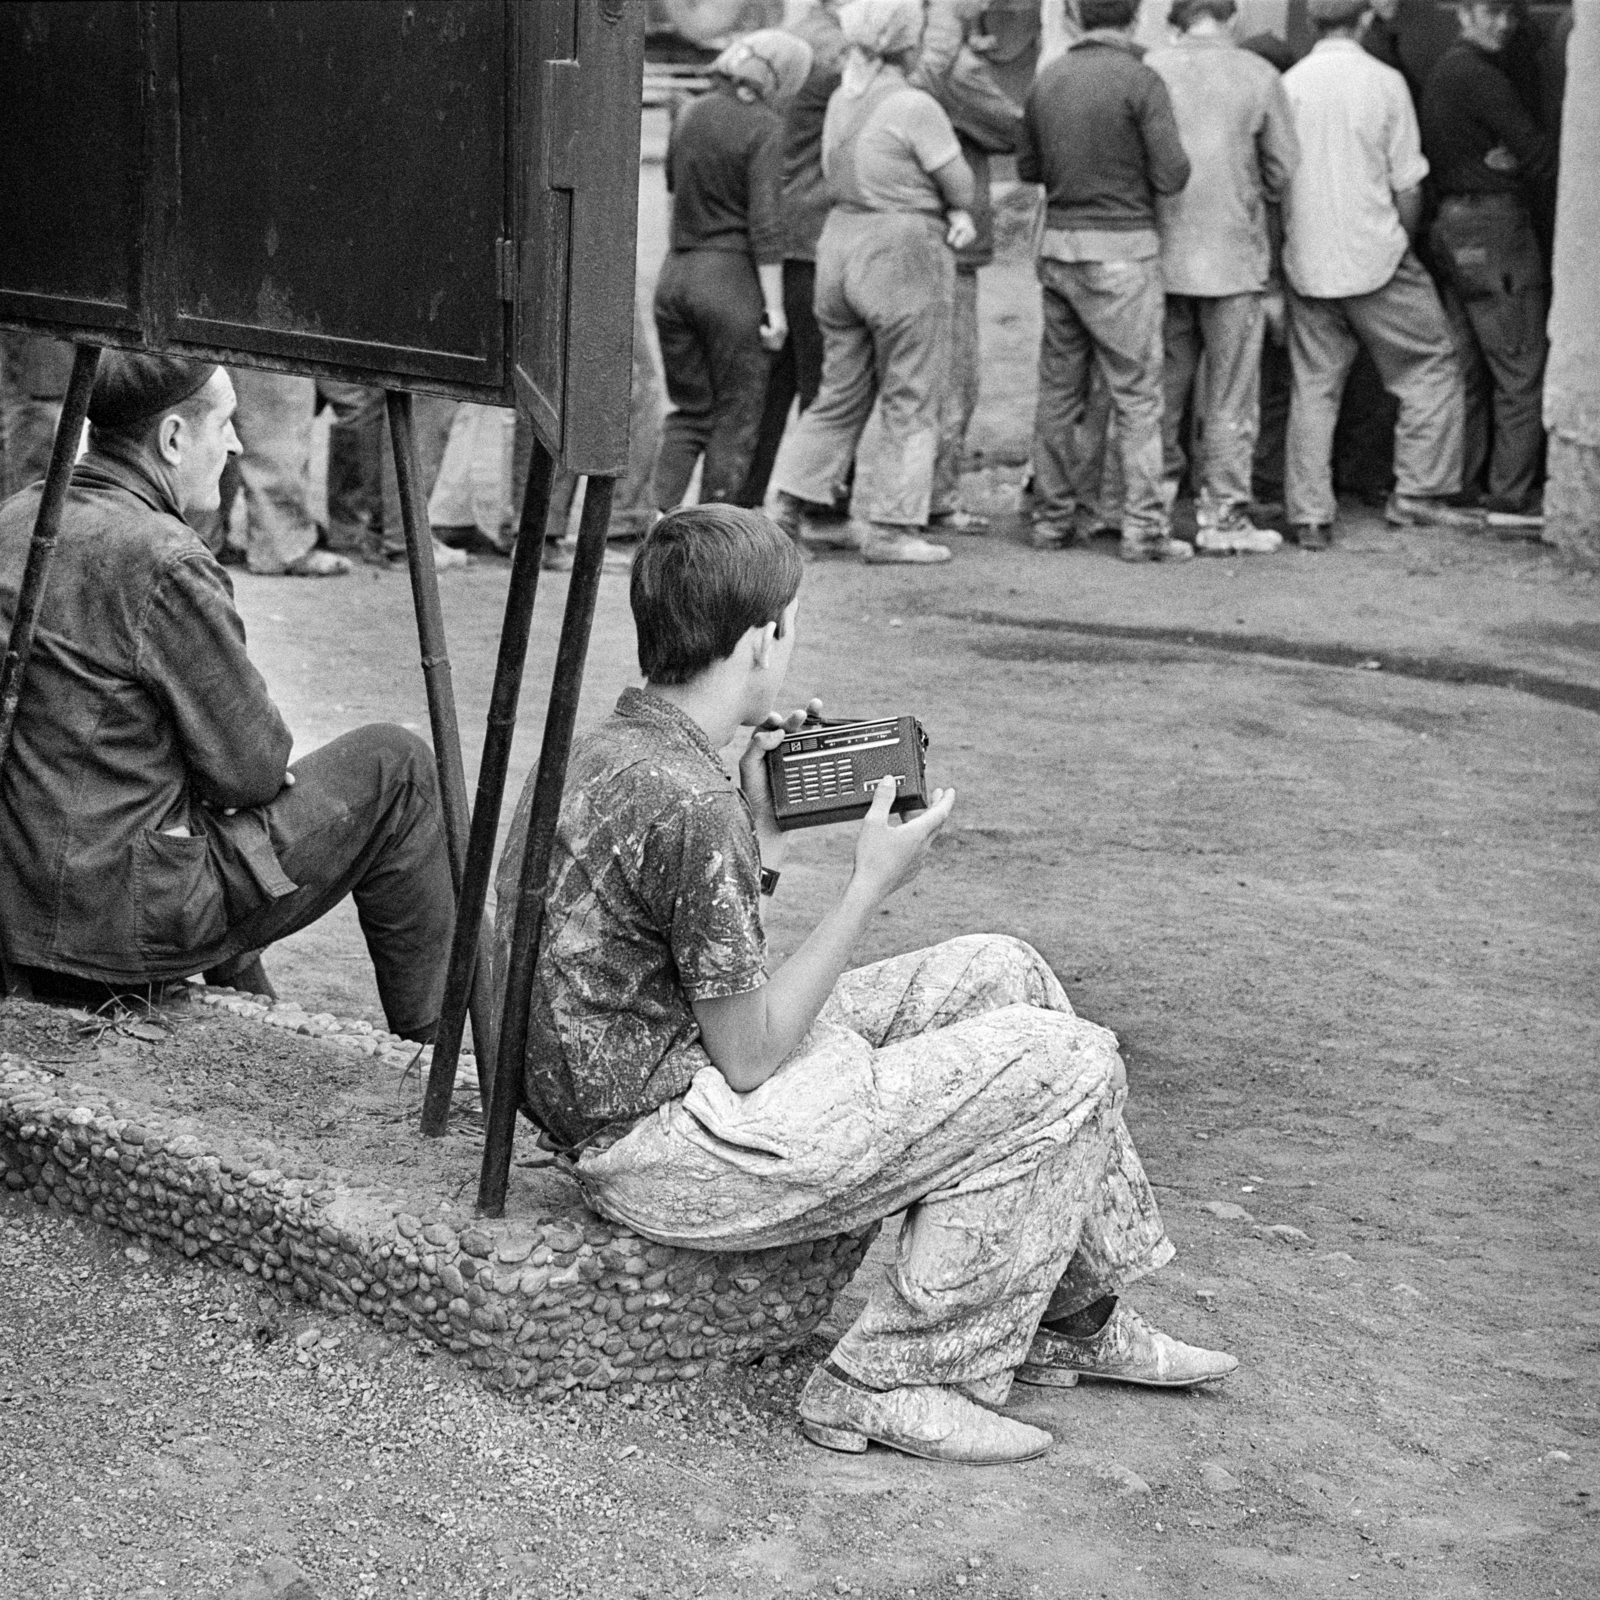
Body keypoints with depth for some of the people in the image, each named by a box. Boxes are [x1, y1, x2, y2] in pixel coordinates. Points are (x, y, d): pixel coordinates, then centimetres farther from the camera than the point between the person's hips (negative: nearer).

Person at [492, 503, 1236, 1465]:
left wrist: (759, 832, 5)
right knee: (1071, 1066, -9)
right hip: (671, 1152, -10)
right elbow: (749, 1057, -18)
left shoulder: (598, 753, 6)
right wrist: (873, 887, -12)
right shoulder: (692, 806, -24)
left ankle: (1076, 1314, 23)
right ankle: (894, 1386, -1)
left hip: (628, 1089, 10)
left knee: (997, 973, 15)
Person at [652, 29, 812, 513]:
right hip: (731, 278, -6)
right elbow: (763, 222, -16)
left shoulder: (691, 115, 8)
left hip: (676, 274, 6)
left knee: (688, 412, 14)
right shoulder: (764, 127, -11)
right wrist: (775, 307, -13)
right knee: (736, 417, 4)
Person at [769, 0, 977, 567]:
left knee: (841, 392, 16)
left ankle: (792, 507, 13)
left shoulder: (842, 100, 9)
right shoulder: (915, 107, -14)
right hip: (902, 254, -7)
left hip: (840, 243, 7)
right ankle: (888, 528, 2)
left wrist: (954, 216, 8)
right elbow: (957, 182, -8)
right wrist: (955, 210, 15)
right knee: (911, 399, 2)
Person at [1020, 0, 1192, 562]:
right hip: (1121, 247, -5)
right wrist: (1133, 161, 7)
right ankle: (1144, 528, -1)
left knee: (1059, 388, 11)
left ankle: (1055, 517, 16)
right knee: (1136, 393, -1)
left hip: (1058, 244, 6)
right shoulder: (1140, 81, -10)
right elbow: (1172, 175, -13)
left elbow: (1027, 167, 15)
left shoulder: (1047, 79, 6)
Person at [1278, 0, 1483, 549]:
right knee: (1432, 369, 10)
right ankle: (1417, 494, 6)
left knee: (1312, 389, 8)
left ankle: (1309, 517, 6)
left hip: (1308, 264, 4)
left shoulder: (1287, 85, 0)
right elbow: (1408, 188, -5)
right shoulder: (1384, 82, -7)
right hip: (1374, 257, -3)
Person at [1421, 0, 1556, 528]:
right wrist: (1523, 177, 4)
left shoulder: (1442, 72, 17)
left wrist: (1507, 161, 0)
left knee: (1469, 371, 13)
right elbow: (1539, 155, -15)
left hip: (1452, 227, 10)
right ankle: (1512, 497, -5)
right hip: (1495, 226, -10)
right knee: (1521, 370, -5)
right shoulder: (1479, 75, -14)